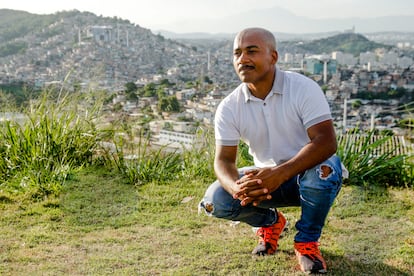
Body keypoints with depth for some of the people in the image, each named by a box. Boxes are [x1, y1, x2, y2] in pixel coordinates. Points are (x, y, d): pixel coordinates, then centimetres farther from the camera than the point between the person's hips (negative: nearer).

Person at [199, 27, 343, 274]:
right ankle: (271, 221, 12)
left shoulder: (303, 89, -19)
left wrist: (280, 173, -42)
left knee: (324, 170, -38)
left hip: (308, 172, -3)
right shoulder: (229, 107, -7)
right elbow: (224, 159, -10)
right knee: (216, 200, -20)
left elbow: (327, 142, -29)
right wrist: (237, 187, -35)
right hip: (266, 177, 3)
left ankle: (307, 242, -8)